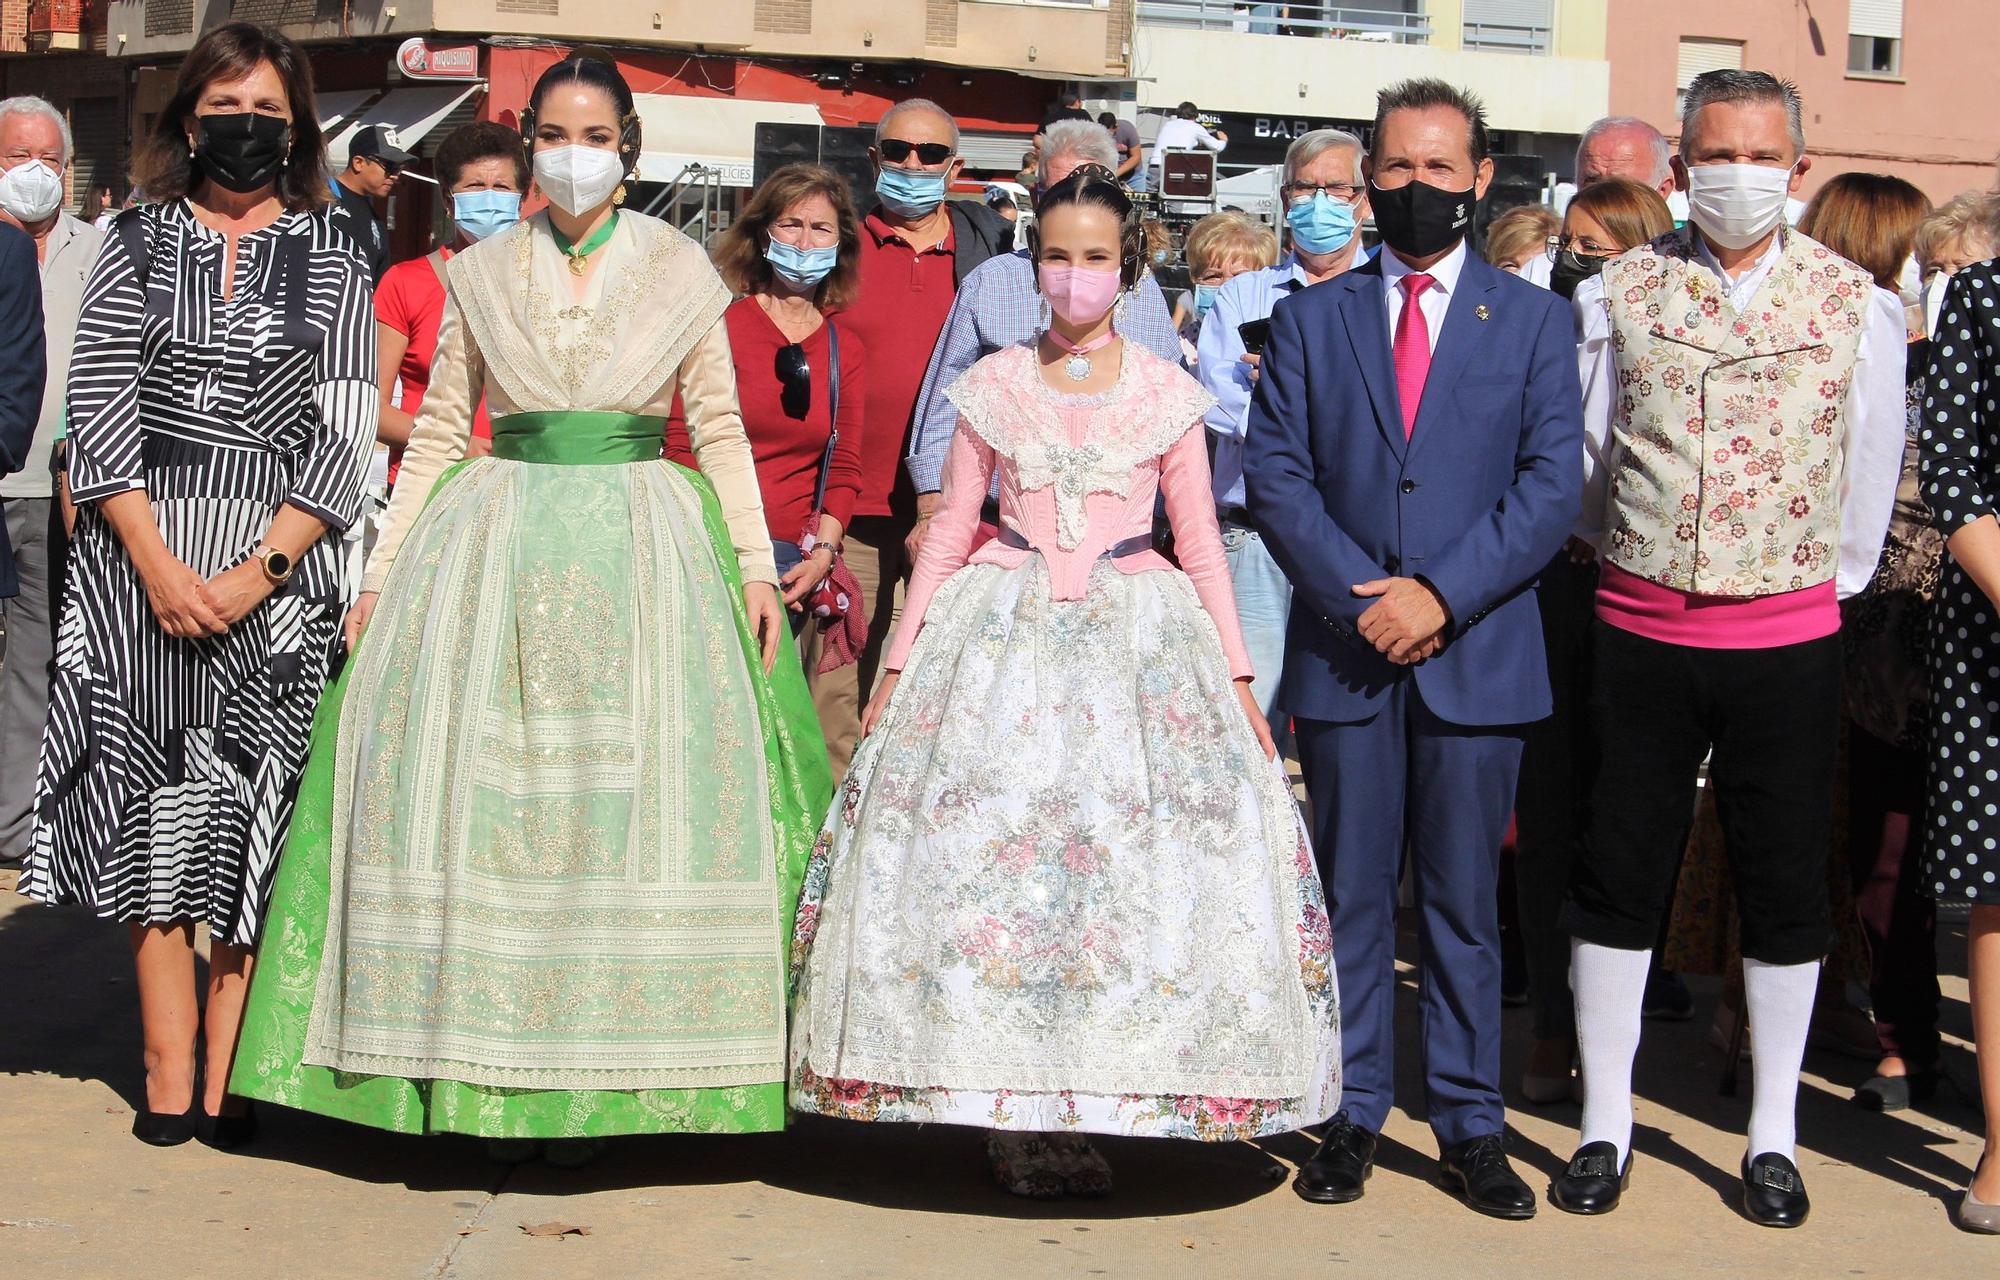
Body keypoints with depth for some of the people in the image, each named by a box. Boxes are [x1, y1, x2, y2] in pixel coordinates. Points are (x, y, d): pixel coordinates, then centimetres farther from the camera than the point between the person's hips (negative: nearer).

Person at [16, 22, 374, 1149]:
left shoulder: (333, 259, 7)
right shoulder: (138, 245, 9)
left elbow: (347, 434, 0)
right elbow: (99, 409, 2)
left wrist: (257, 571, -11)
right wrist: (157, 566, -10)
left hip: (280, 562, -1)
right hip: (143, 558, 1)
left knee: (254, 810, -2)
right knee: (155, 808, 2)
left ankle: (227, 1075, 5)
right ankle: (169, 1075, 8)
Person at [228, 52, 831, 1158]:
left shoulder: (679, 270, 7)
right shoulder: (481, 275, 11)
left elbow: (720, 429, 7)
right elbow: (437, 433, 13)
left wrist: (755, 565, -3)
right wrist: (381, 570, 7)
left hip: (640, 550, -1)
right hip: (494, 549, 1)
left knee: (624, 795, -4)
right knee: (479, 791, -5)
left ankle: (593, 1077, 3)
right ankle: (489, 1065, 2)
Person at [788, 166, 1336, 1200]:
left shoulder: (1167, 394, 6)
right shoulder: (992, 386, 7)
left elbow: (1199, 542, 9)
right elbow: (950, 530, 9)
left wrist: (1238, 676, 4)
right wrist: (898, 662, 5)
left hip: (1140, 638, 0)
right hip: (1003, 633, 0)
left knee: (1137, 858, -8)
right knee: (979, 849, -7)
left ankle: (1094, 1101, 3)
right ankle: (1014, 1108, 4)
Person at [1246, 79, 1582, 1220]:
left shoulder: (1534, 320, 7)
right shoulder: (1312, 317, 9)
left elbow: (1554, 484, -2)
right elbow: (1272, 474, 2)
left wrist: (1443, 594, -13)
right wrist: (1356, 595, -11)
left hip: (1479, 650, -1)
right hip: (1343, 653, 1)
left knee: (1465, 901, 6)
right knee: (1351, 898, 6)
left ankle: (1472, 1127, 15)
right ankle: (1352, 1117, 17)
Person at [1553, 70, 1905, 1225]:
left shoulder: (1856, 304, 1)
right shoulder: (1618, 295, 1)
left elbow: (1872, 477, 8)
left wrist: (1828, 582, 13)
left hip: (1789, 634, 0)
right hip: (1642, 628, 0)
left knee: (1787, 888, 7)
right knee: (1618, 875, 5)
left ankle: (1773, 1139, 20)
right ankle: (1606, 1125, 18)